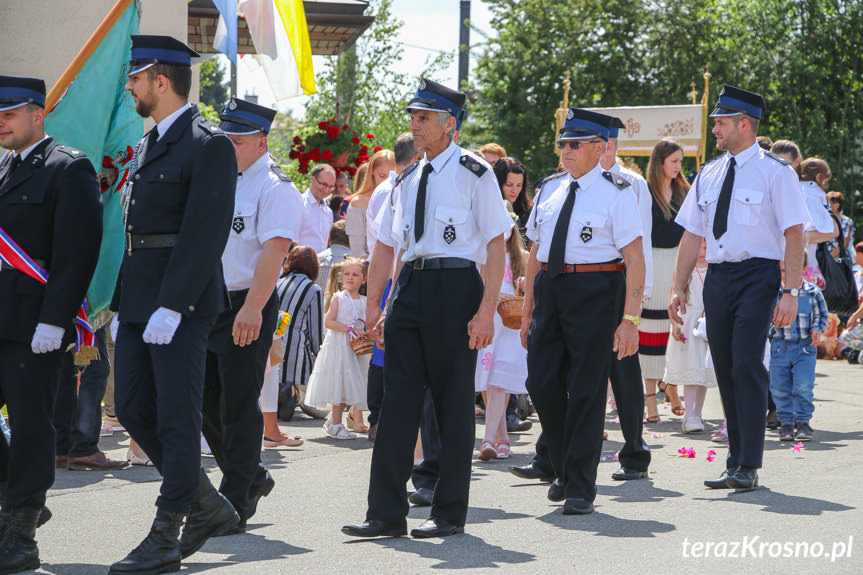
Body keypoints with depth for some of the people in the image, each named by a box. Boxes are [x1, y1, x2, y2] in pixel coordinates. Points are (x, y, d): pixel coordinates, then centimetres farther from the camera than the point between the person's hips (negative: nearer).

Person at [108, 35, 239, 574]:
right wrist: (121, 305, 16)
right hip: (140, 300, 10)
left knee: (177, 418, -4)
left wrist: (171, 307, -23)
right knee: (133, 408, 10)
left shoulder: (209, 145, -11)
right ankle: (212, 505, 22)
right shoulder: (148, 145, 18)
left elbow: (206, 233, -18)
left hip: (182, 303, -10)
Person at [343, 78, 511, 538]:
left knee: (452, 401, 0)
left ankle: (449, 513, 9)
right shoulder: (408, 180, 15)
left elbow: (496, 244, -7)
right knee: (398, 398, 2)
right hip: (409, 286, 6)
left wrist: (486, 309, -14)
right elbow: (388, 245, 20)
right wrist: (374, 305, 14)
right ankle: (387, 513, 5)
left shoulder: (474, 173, -3)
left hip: (454, 285, -6)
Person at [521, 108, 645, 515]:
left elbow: (635, 259, -8)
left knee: (586, 389, -2)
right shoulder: (549, 190, 13)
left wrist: (630, 319, -15)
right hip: (550, 291, 6)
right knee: (542, 383, 4)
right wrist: (528, 311, 13)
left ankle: (581, 488, 7)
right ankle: (564, 470, 26)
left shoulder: (616, 193, -4)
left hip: (595, 291, -5)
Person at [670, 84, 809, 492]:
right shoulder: (709, 174, 13)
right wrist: (678, 288, 11)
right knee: (725, 370, 6)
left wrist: (791, 292, -15)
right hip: (717, 276, 6)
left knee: (747, 365, -14)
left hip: (757, 275, -6)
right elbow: (693, 233, 16)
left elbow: (794, 233, -8)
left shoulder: (774, 171, -4)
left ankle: (749, 467, -9)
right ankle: (735, 463, 14)